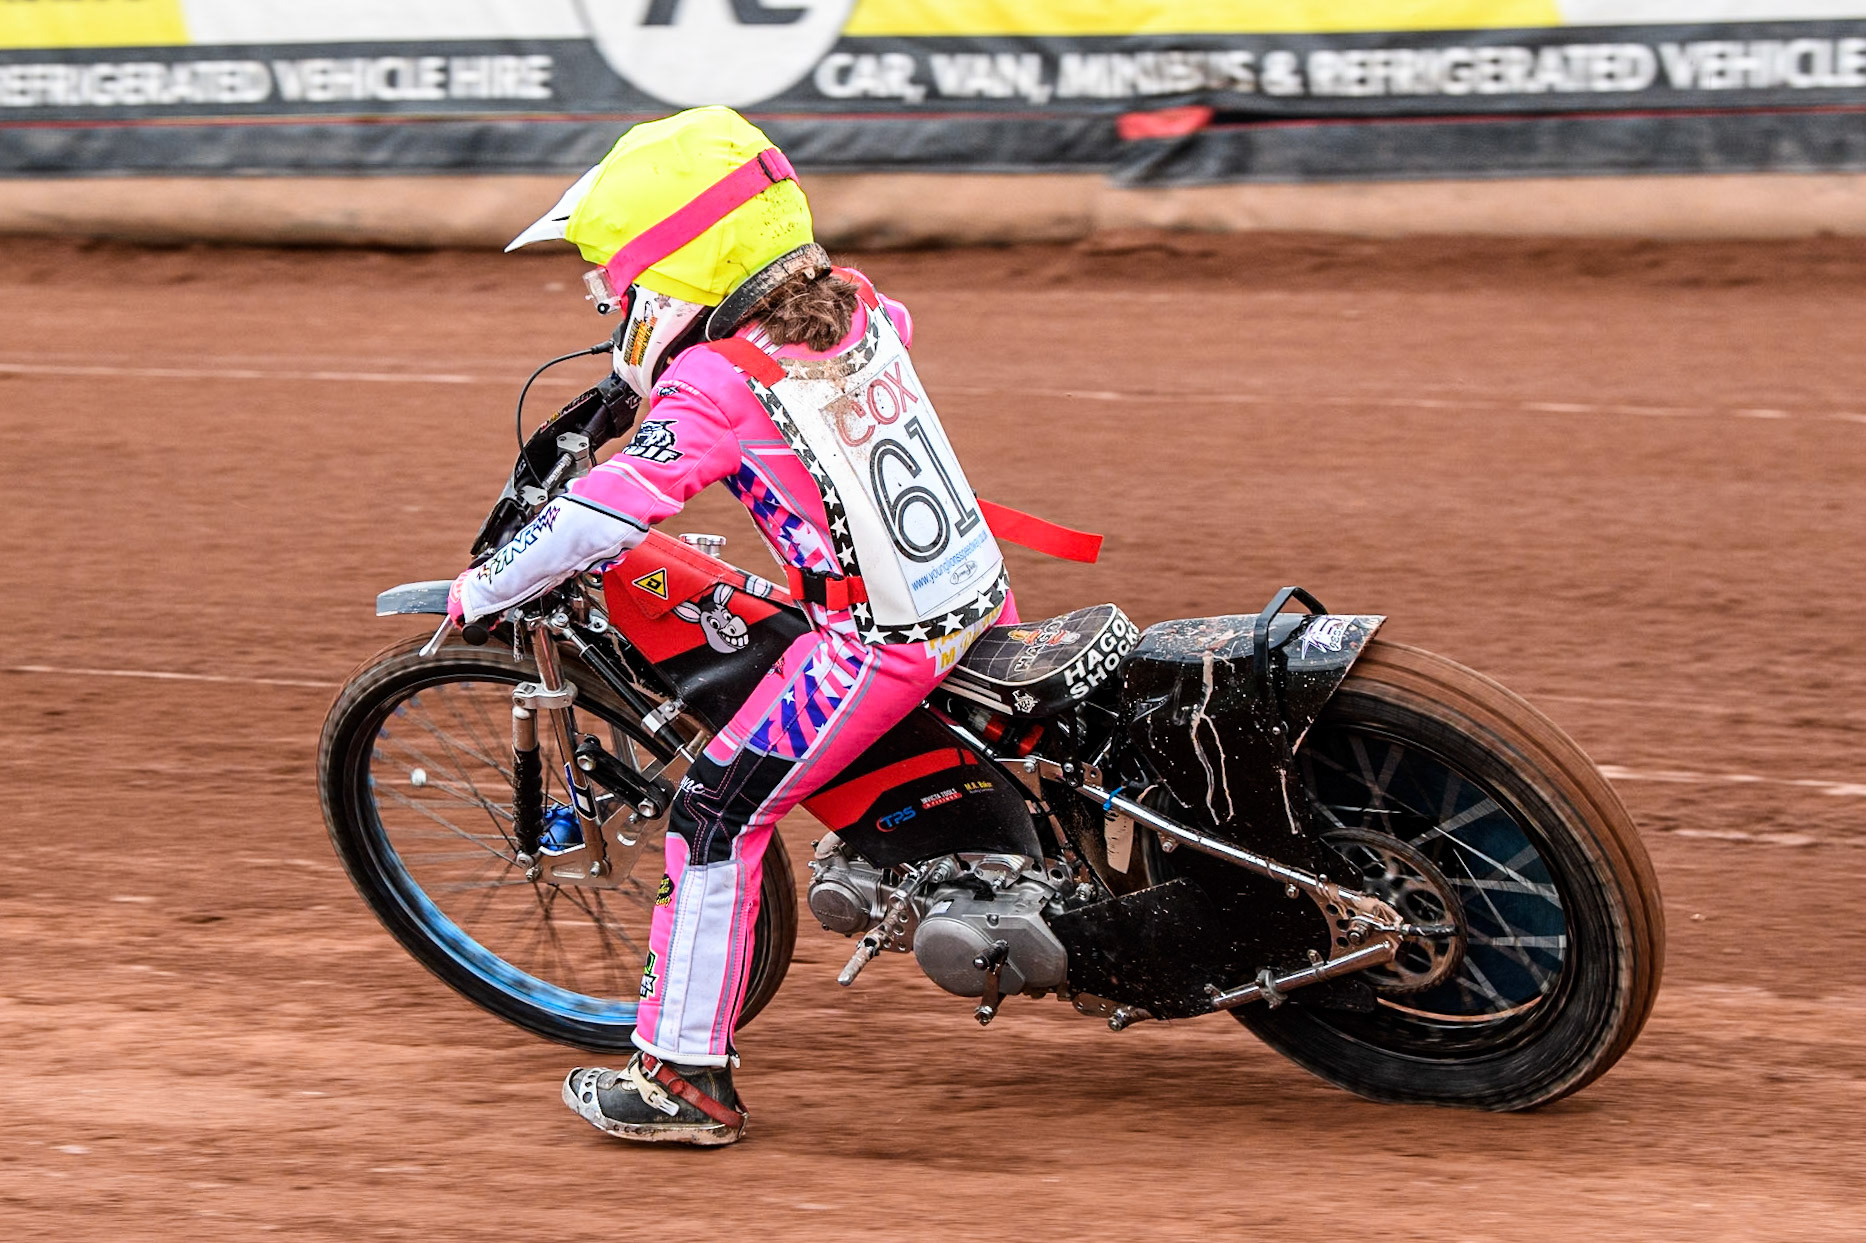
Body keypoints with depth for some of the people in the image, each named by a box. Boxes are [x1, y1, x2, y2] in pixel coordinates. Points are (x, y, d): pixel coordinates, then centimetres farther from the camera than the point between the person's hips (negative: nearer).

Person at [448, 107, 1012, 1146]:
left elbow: (604, 517, -22)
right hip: (987, 598, 7)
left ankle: (687, 1079, 2)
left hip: (881, 647, -7)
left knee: (718, 817, -1)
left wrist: (480, 593, -7)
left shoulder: (715, 386, -18)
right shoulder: (855, 305, 4)